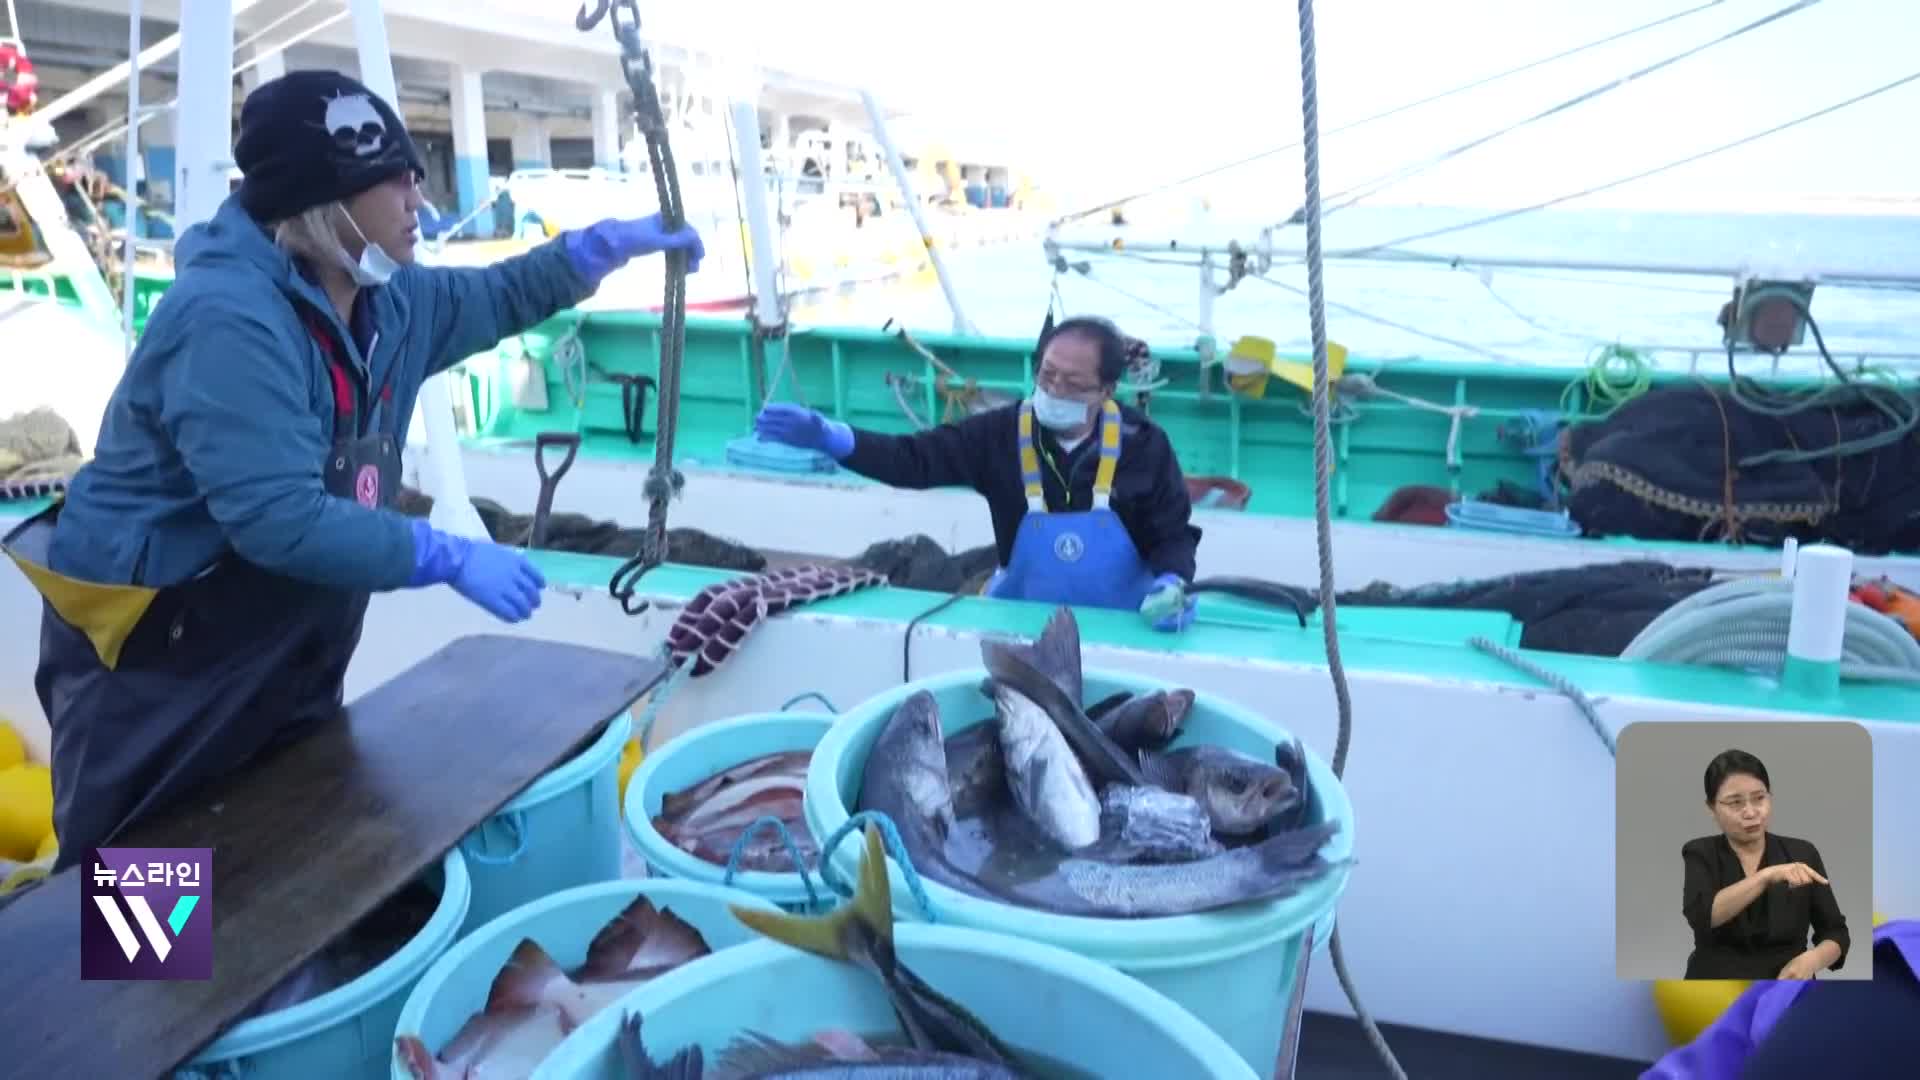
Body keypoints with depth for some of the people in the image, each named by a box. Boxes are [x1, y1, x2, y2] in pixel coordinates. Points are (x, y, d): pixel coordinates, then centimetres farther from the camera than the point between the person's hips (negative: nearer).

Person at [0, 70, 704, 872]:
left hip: (286, 658, 9)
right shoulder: (230, 320, -29)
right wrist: (451, 559, -28)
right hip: (153, 668, -9)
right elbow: (279, 520, -36)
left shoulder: (382, 303, 1)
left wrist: (606, 245, 7)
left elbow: (494, 300, 20)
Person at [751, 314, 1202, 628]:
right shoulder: (1003, 433, -11)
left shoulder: (1143, 444, -12)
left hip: (1119, 624, -1)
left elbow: (1174, 534, -4)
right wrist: (827, 436, -32)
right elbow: (914, 460, -18)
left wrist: (1171, 584, -26)